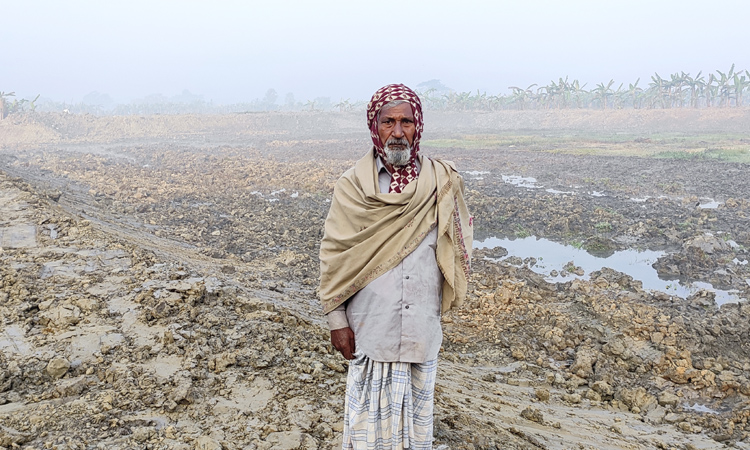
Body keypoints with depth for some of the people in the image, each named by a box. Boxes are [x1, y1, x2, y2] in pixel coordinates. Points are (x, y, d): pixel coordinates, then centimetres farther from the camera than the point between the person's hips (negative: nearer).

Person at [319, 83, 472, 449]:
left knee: (417, 411, 17)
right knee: (370, 414, 11)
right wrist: (336, 320, -4)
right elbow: (333, 256, -3)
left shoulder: (442, 183, -3)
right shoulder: (352, 187, -6)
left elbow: (455, 249, 7)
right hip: (370, 330, -1)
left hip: (422, 331, 2)